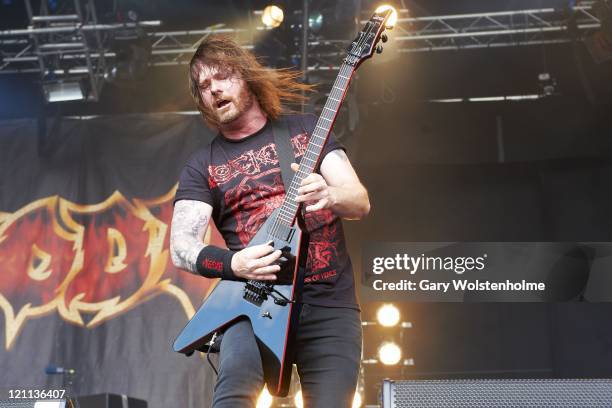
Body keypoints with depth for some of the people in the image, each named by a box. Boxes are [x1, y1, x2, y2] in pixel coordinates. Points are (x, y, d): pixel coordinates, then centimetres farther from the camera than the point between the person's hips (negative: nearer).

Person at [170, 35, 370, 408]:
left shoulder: (305, 129, 11)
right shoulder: (203, 166, 10)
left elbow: (361, 202, 3)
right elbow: (181, 247, 0)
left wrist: (327, 195, -21)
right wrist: (233, 264, -20)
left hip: (329, 301, 1)